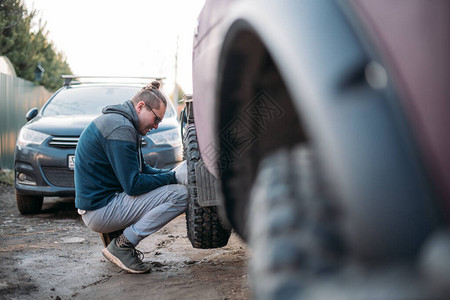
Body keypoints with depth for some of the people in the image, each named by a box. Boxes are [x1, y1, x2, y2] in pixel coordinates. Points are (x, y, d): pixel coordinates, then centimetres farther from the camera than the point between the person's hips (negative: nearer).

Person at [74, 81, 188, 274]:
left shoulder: (116, 121, 14)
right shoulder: (121, 129, -19)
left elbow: (142, 170, 20)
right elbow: (133, 185, -21)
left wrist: (172, 174, 5)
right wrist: (173, 177, -11)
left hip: (95, 203, 11)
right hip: (101, 211, -11)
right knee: (180, 195, -19)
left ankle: (114, 233, 13)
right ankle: (122, 245, -10)